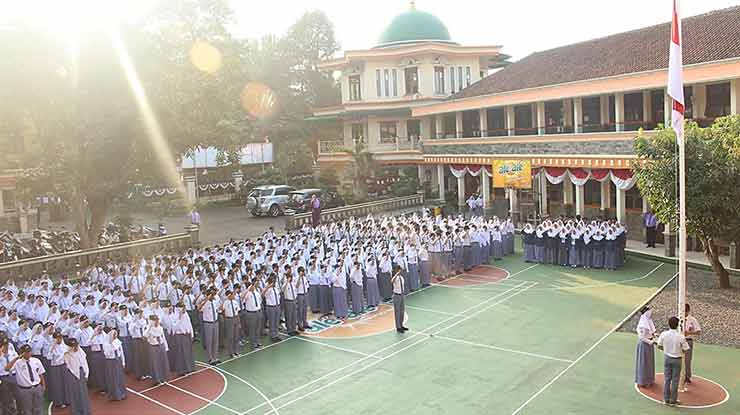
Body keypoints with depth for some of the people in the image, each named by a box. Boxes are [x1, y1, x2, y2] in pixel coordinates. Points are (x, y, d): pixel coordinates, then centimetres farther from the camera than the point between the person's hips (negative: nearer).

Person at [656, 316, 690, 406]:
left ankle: (666, 399, 20)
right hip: (677, 360, -2)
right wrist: (679, 349, 9)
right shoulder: (681, 337, -20)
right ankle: (673, 401, 18)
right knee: (675, 380, 9)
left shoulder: (664, 334, -12)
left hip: (667, 358, 2)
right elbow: (685, 350, -12)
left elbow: (659, 346, -1)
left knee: (666, 379, 13)